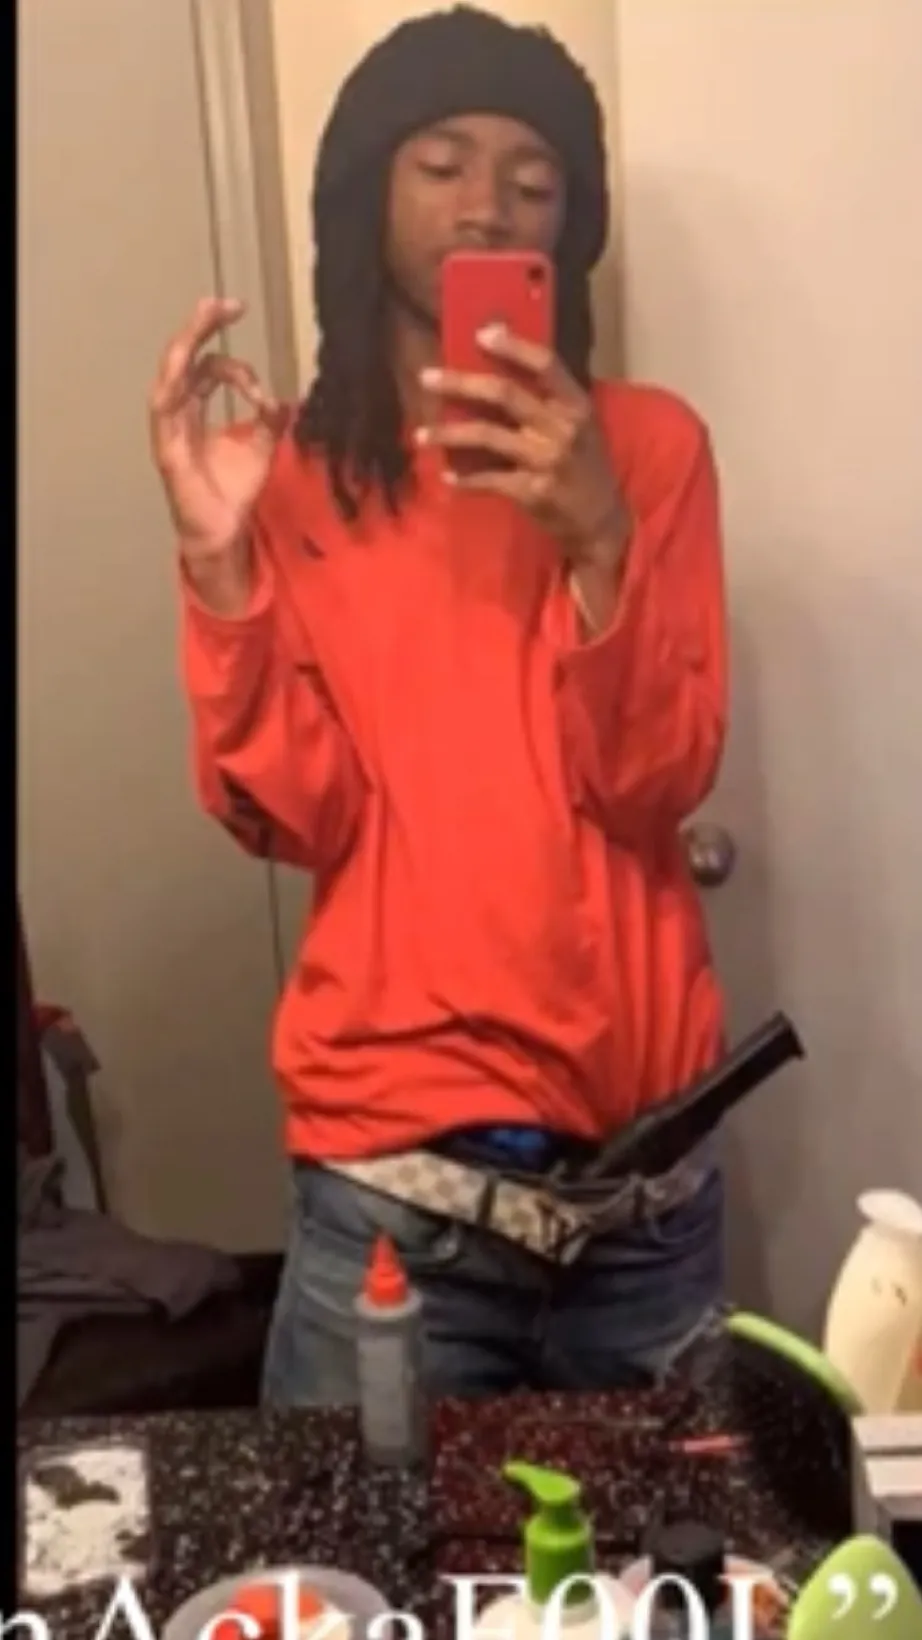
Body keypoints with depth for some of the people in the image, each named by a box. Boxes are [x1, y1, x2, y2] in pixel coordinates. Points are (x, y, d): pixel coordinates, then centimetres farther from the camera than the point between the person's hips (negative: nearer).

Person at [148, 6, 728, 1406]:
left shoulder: (650, 445, 2)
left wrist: (595, 538, -21)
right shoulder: (288, 475, 3)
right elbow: (291, 818, -6)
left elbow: (658, 786, -7)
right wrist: (219, 556, -17)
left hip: (645, 1157, 1)